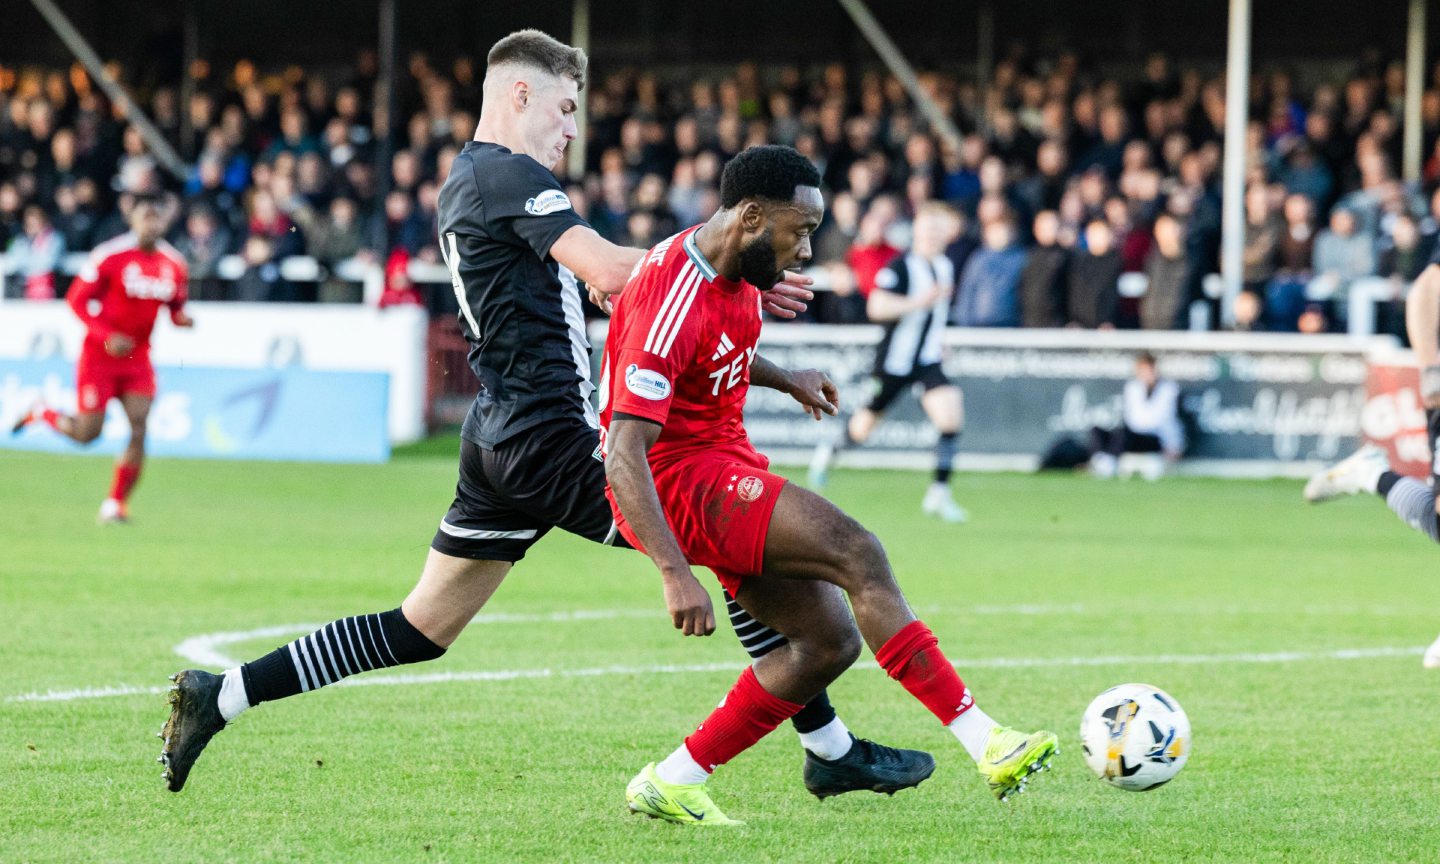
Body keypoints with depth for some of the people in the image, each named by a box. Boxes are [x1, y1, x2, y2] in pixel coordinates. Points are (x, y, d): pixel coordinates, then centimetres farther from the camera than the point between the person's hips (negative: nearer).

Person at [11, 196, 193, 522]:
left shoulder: (173, 263, 2)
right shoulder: (110, 256, -13)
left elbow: (175, 307, 16)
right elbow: (77, 299, -9)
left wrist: (181, 318, -9)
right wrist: (107, 336, -20)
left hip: (138, 358, 4)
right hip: (99, 355, -4)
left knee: (139, 429, -11)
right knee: (87, 433, -2)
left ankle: (116, 504, 0)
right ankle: (42, 413, 30)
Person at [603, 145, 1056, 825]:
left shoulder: (733, 272, 5)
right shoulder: (672, 304, -24)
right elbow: (624, 457, -31)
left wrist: (784, 380, 18)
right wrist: (675, 573, -38)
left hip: (724, 465, 10)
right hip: (679, 479, -10)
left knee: (831, 642, 2)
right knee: (858, 553, -24)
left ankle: (669, 783, 7)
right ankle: (985, 744, -27)